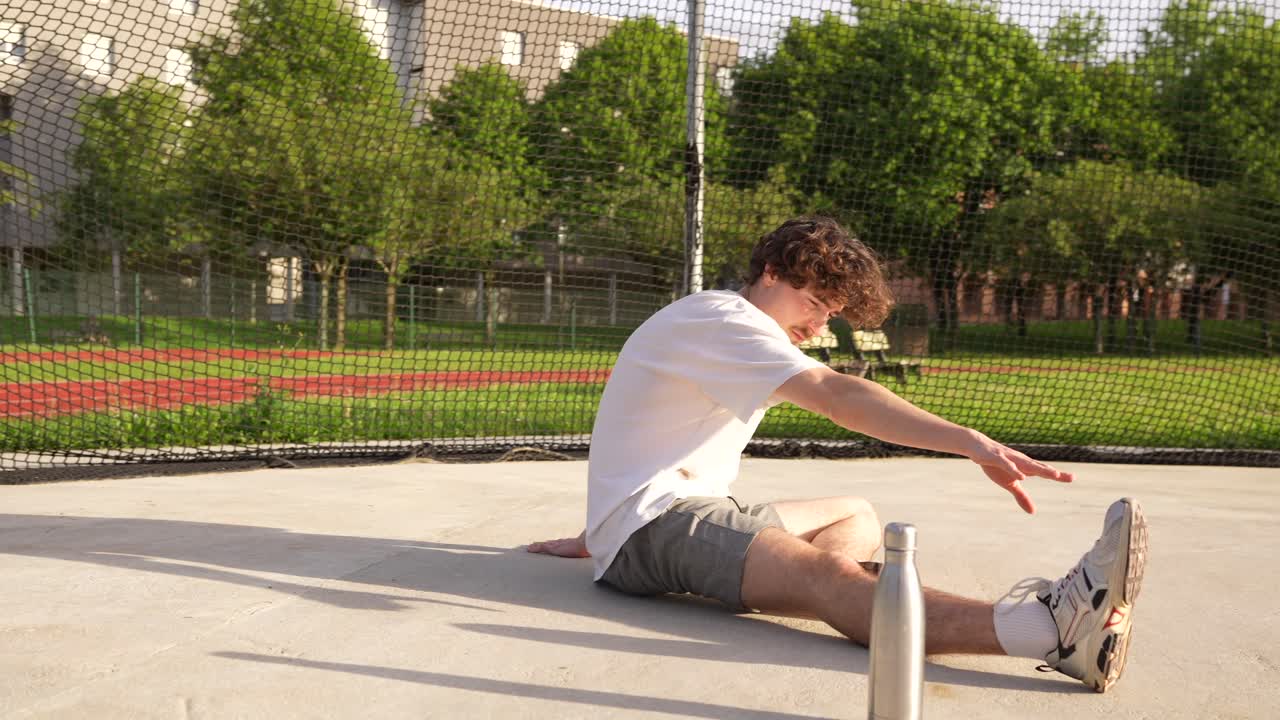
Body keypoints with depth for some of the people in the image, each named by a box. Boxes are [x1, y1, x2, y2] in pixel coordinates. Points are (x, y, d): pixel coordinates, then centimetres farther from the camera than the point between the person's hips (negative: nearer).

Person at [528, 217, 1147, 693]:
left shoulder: (740, 335, 23)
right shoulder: (720, 317, -11)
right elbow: (837, 396, -26)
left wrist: (598, 537, 29)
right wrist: (973, 444, -34)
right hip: (648, 523, -11)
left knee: (859, 516, 14)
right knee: (829, 576, -34)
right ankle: (1053, 627, -54)